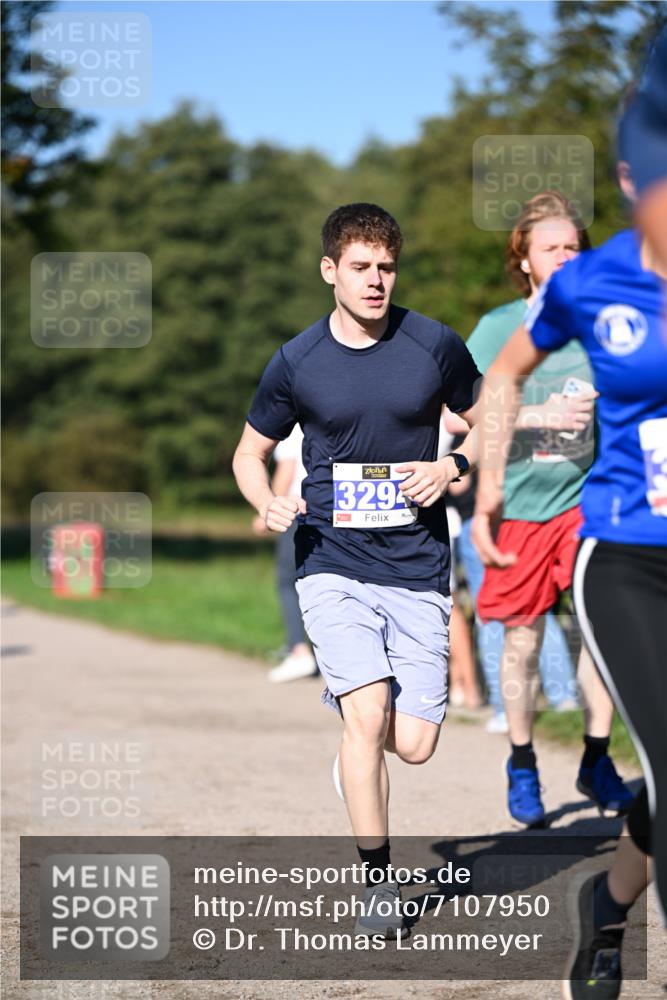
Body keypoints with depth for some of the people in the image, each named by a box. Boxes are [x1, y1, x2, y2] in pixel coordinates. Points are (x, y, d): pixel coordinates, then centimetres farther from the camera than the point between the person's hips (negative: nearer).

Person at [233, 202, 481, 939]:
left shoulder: (435, 347, -1)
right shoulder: (296, 363, -1)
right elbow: (251, 450, 13)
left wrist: (452, 467, -8)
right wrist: (267, 503, -8)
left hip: (418, 570, 1)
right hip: (333, 566, -1)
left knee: (414, 743, -3)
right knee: (368, 715, -19)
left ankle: (356, 748, 36)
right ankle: (379, 883, -3)